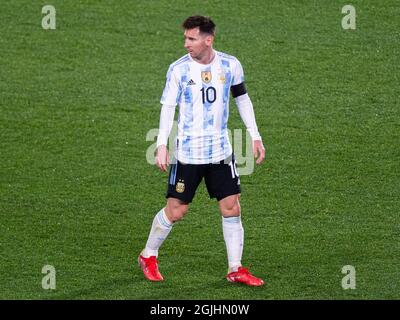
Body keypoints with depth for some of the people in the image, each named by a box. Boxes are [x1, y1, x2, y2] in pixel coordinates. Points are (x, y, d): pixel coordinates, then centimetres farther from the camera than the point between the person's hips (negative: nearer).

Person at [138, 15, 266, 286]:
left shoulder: (230, 65, -1)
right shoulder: (179, 69, -8)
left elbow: (242, 99, 12)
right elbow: (168, 107, -3)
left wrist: (255, 136, 10)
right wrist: (162, 145, -11)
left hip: (221, 151, 3)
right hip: (188, 152, -2)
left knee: (231, 207, 0)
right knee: (176, 210, 0)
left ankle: (235, 269, 10)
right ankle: (148, 256, 21)